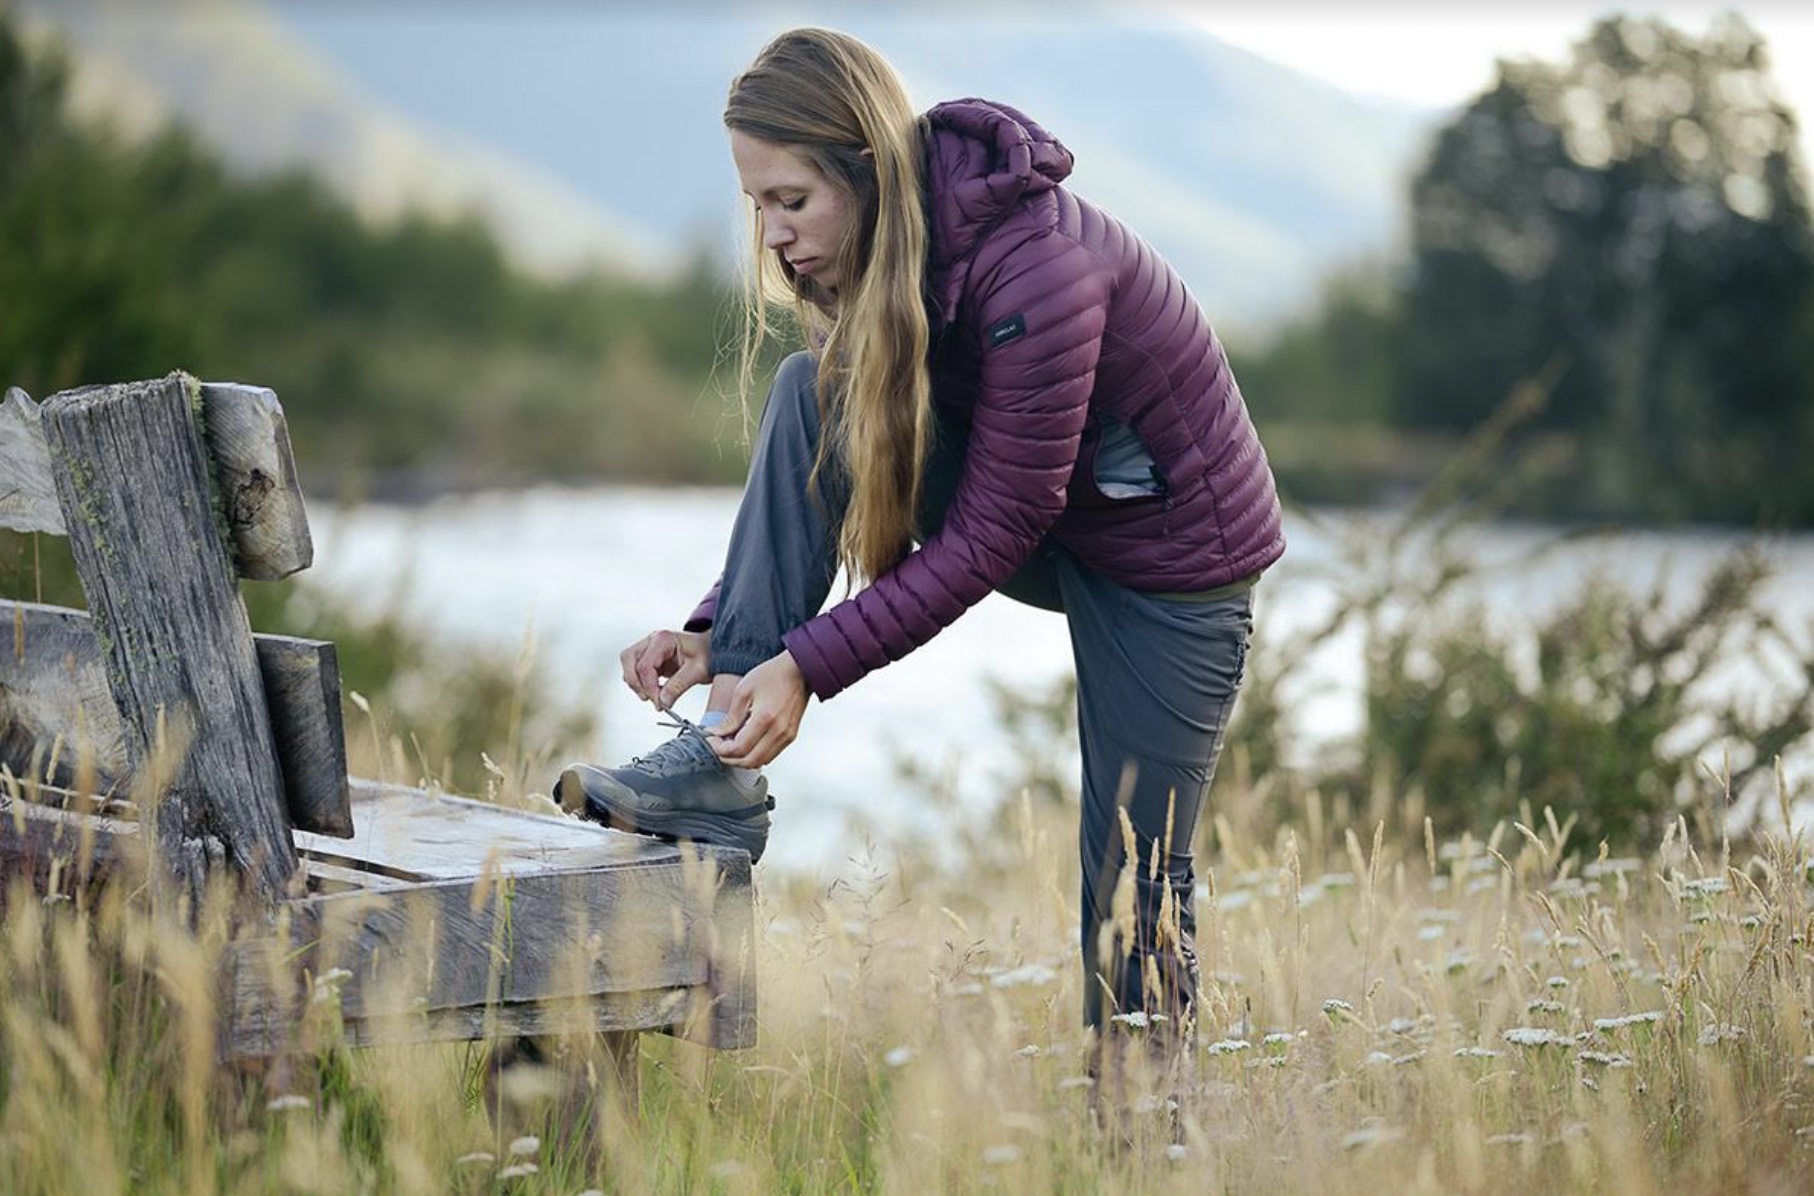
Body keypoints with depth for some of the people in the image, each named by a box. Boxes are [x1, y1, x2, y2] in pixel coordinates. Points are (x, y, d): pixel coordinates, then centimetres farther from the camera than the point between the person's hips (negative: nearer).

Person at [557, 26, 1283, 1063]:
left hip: (1175, 559, -7)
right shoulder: (876, 252, -8)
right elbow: (818, 489, -1)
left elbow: (990, 533, -29)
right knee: (814, 396, -17)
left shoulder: (1032, 269, -33)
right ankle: (726, 772, -20)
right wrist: (717, 628, -14)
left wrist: (809, 665, -30)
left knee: (1132, 897, -3)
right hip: (1034, 521, 7)